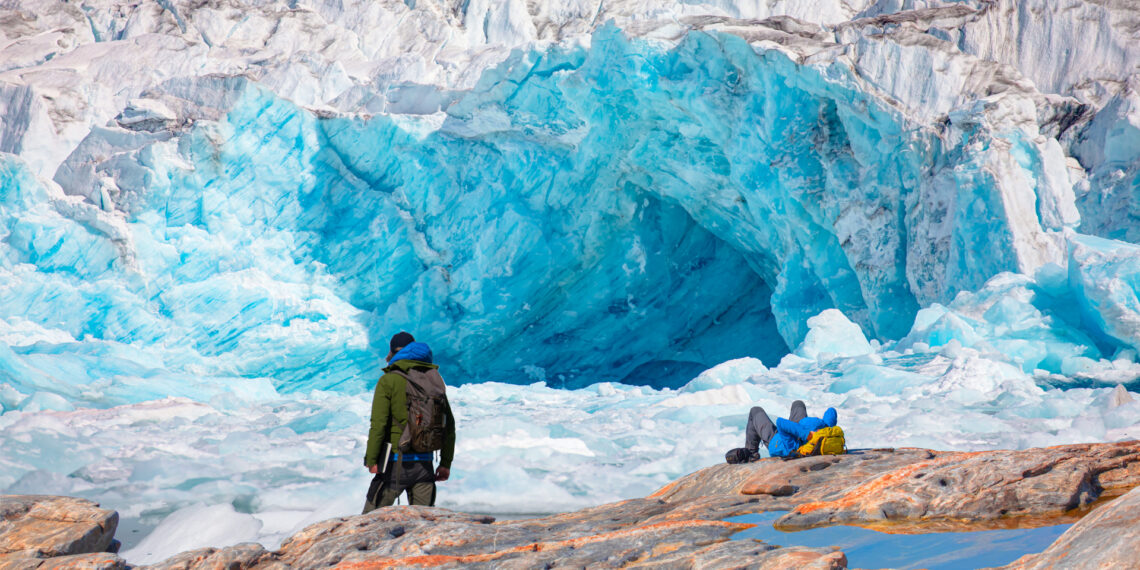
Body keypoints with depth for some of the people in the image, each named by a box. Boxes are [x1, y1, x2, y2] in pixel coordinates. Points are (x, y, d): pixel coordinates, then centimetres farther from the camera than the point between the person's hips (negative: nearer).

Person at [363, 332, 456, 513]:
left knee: (371, 518, 4)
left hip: (396, 462, -4)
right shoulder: (434, 379, 10)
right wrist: (446, 463, 15)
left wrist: (371, 460, -9)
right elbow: (449, 424, 11)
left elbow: (378, 424, -12)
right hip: (425, 463, 5)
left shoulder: (388, 380, -5)